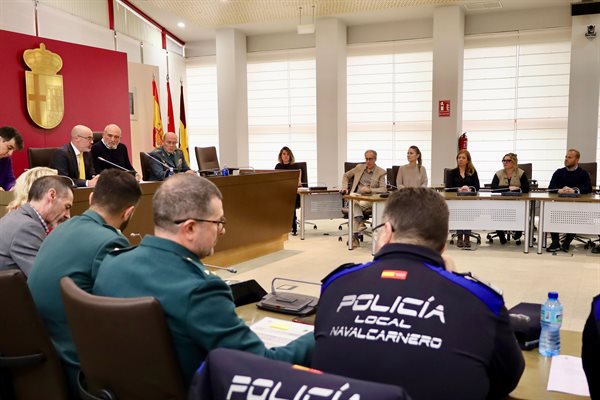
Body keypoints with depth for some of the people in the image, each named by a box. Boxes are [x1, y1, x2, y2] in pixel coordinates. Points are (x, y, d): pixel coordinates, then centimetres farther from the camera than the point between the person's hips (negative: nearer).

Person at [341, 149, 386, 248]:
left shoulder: (381, 172, 4)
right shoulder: (359, 167, 14)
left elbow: (383, 189, -5)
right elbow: (346, 176, 26)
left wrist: (370, 190, -20)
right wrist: (344, 187, 10)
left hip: (370, 200, -2)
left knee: (356, 205, -36)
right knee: (355, 205, -37)